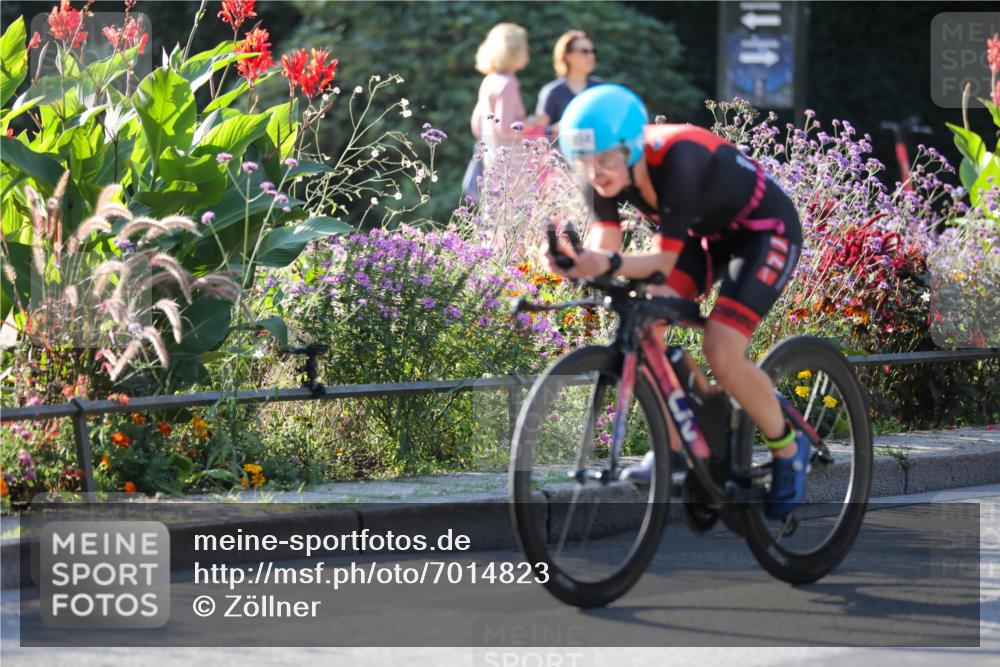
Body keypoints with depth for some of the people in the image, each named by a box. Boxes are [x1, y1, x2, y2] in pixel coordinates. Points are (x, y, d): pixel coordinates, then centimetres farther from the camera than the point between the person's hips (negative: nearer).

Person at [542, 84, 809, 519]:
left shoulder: (678, 160, -37)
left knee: (722, 356, -20)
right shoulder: (607, 169, -18)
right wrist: (576, 261, -44)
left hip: (764, 231, -7)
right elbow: (603, 245, -21)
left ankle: (788, 449, 4)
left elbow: (665, 259, -34)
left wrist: (610, 266, -51)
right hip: (706, 233, 7)